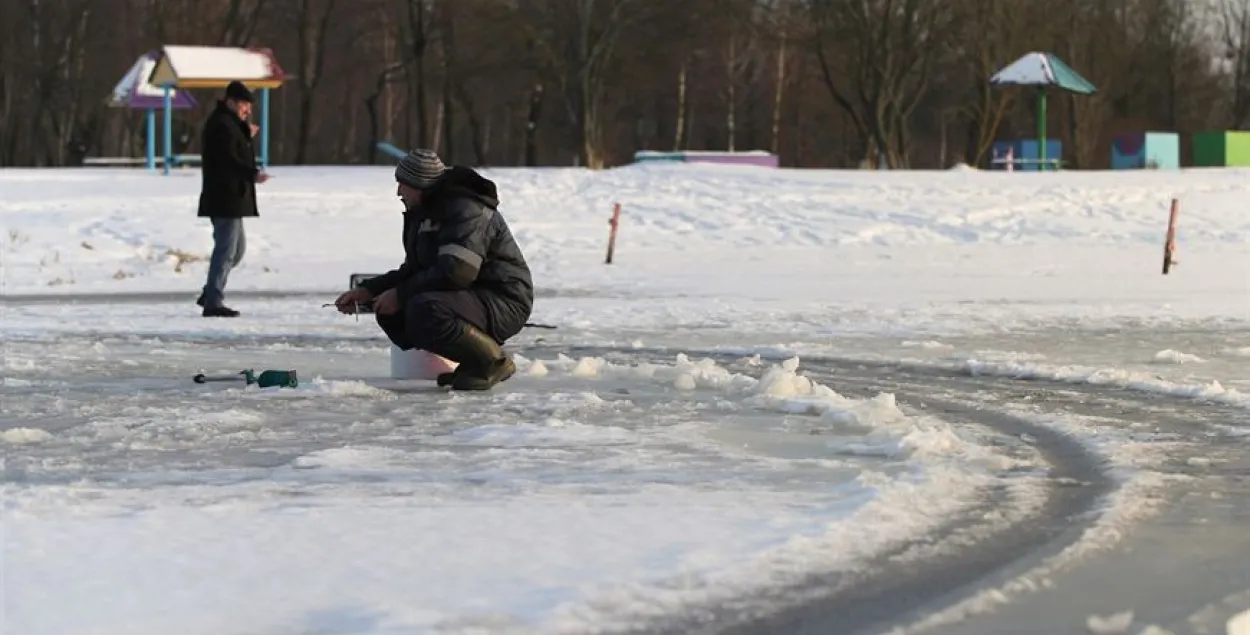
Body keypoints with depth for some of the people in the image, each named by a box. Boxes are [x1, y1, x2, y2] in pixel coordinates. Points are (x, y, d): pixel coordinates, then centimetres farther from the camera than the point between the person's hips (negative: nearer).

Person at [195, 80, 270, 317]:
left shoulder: (228, 123, 18)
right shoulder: (222, 125, -16)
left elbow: (236, 152, 23)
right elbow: (228, 160, -27)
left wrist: (247, 134, 8)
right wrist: (252, 174, -37)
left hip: (231, 198, 11)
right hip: (225, 198, -11)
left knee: (237, 248, 19)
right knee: (226, 249, -8)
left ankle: (210, 294, 24)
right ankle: (213, 303, -7)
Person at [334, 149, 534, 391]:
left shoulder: (467, 210, -19)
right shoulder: (424, 213, 14)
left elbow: (455, 272, -30)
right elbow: (413, 271, 20)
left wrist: (401, 294, -21)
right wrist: (367, 291, 7)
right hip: (469, 298, 11)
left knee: (424, 310, -33)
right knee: (390, 313, 2)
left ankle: (494, 361, -13)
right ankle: (473, 362, 5)